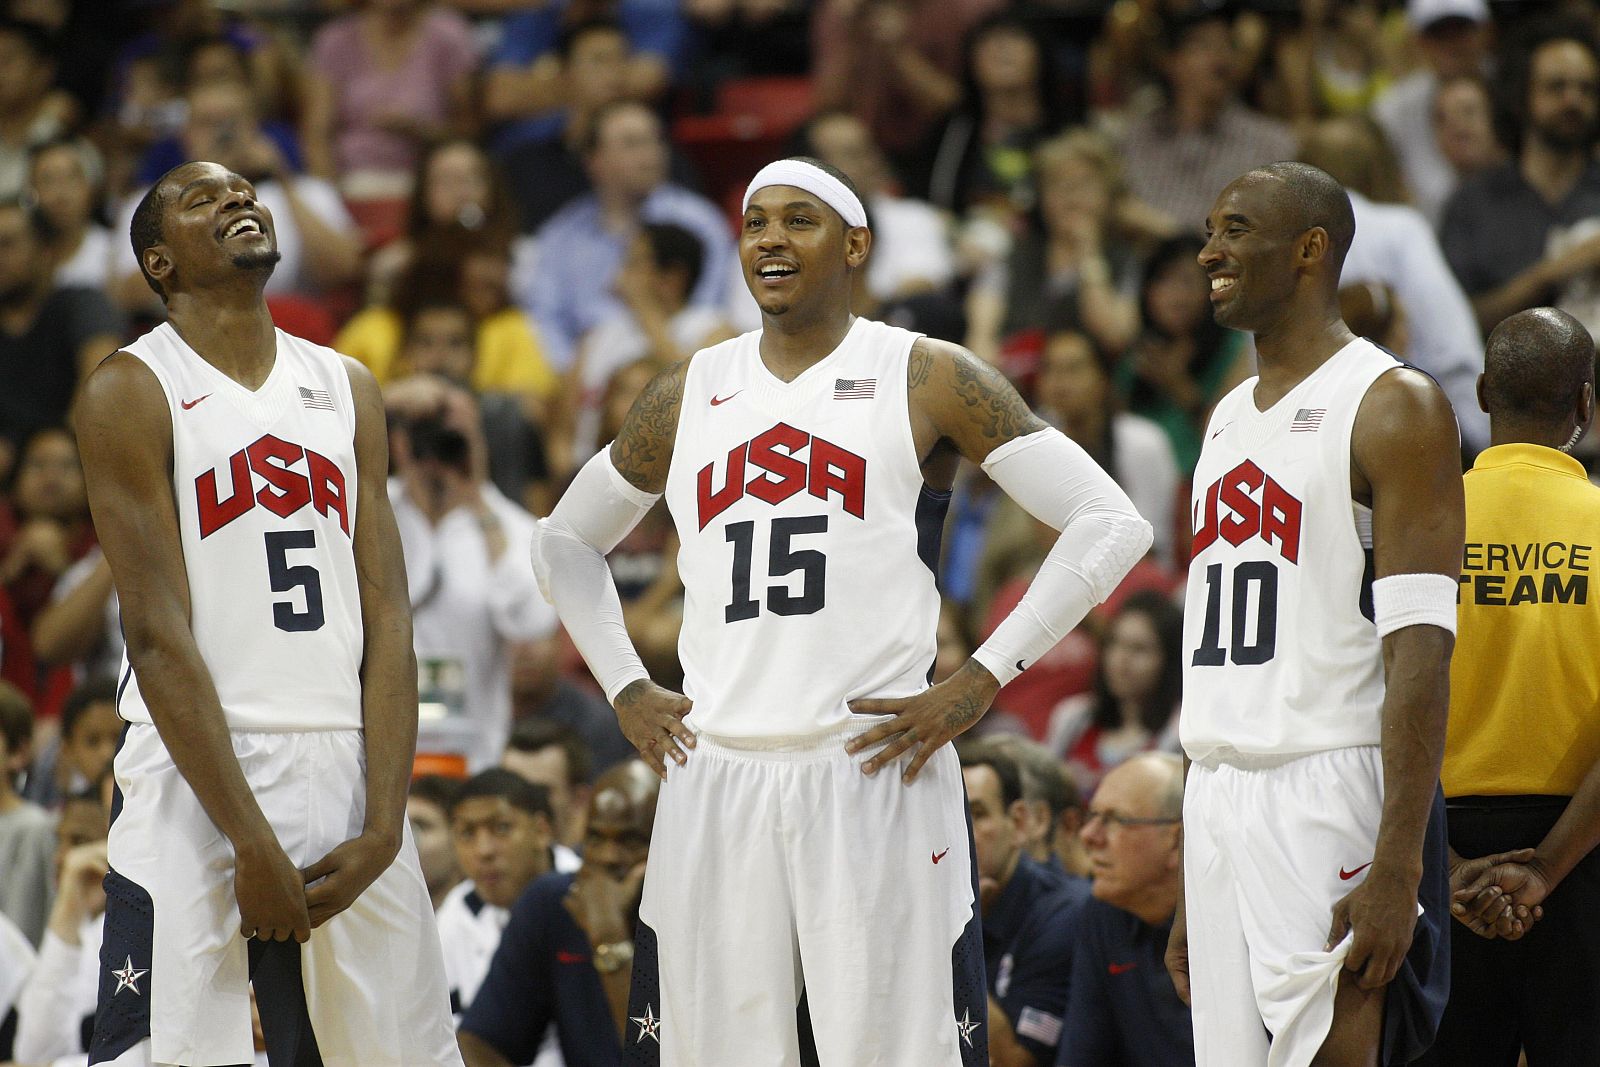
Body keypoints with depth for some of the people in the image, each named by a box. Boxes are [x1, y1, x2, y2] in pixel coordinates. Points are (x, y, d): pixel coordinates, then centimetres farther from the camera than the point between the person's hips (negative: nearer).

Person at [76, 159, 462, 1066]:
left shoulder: (348, 388, 14)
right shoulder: (132, 393, -2)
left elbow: (386, 620, 7)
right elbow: (159, 635, -10)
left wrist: (384, 828, -5)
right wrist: (250, 843, -16)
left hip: (344, 768, 5)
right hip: (198, 774, -5)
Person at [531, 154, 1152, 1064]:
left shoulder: (928, 381, 1)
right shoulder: (691, 394, 14)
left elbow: (1112, 525, -3)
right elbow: (565, 543, 29)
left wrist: (982, 683, -9)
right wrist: (625, 689, 13)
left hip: (874, 773, -4)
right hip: (717, 777, 4)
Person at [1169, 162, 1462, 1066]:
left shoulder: (1392, 407, -6)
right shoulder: (1230, 420, 20)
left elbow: (1421, 652, -14)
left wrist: (1396, 871, -23)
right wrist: (1191, 892, 19)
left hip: (1330, 794, -8)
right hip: (1220, 800, 8)